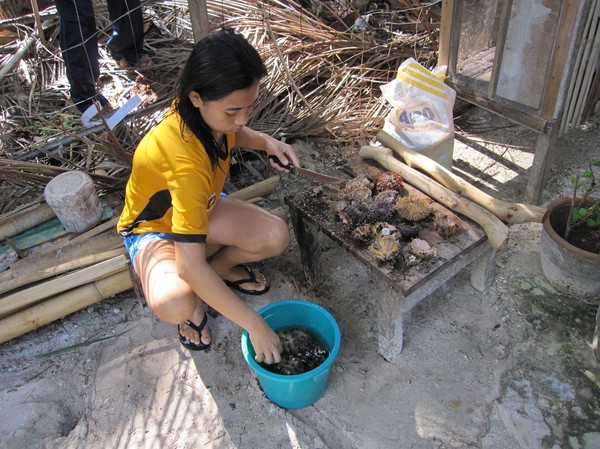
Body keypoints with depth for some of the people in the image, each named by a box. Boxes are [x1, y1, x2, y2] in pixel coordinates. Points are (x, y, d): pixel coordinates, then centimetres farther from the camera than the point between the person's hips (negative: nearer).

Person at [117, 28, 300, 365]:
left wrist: (265, 142, -14)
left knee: (277, 237, -20)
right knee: (175, 305, -37)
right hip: (154, 228, -6)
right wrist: (254, 325, -36)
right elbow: (190, 267, -42)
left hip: (204, 207, 7)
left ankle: (221, 265, 12)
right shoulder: (185, 162, -42)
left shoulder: (210, 111, -20)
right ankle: (196, 302, 2)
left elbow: (231, 134, 9)